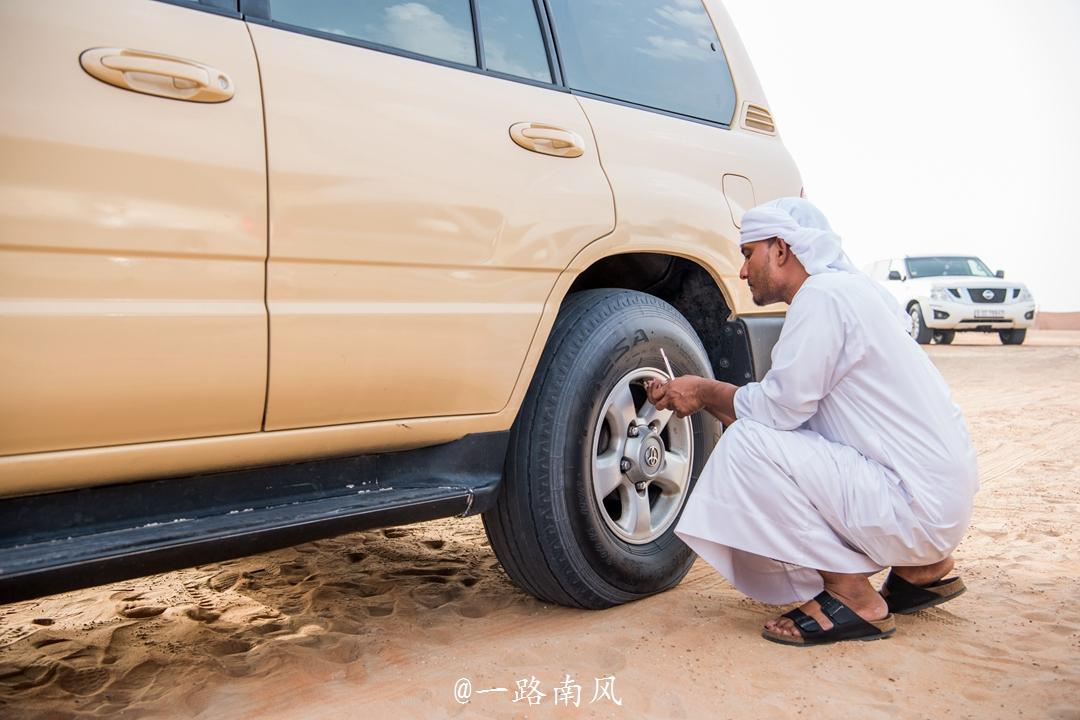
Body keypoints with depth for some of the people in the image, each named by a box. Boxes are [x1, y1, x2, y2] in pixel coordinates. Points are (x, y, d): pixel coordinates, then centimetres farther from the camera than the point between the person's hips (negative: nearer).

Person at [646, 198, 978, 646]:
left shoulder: (822, 295, -15)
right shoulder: (847, 290, 15)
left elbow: (780, 408, -17)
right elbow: (789, 407, 15)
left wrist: (704, 390, -1)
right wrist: (702, 398, 12)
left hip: (918, 505, -10)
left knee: (747, 445, -18)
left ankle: (851, 597, -6)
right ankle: (922, 569, 20)